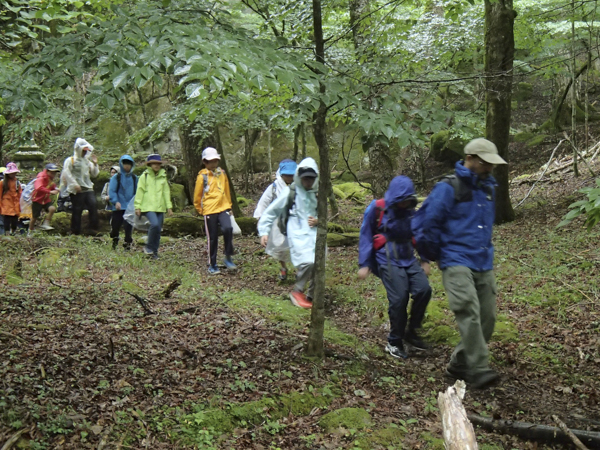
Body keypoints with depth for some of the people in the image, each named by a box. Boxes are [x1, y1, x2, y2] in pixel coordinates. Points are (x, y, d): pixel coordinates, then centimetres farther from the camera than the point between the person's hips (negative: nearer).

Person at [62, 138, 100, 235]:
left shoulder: (87, 161, 19)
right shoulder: (70, 160, 1)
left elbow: (94, 175, 21)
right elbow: (66, 173, -11)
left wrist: (95, 164, 6)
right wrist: (74, 184, -19)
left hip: (88, 188, 5)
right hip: (77, 191, -5)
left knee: (93, 206, -13)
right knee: (77, 210, -1)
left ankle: (93, 228, -10)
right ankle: (75, 231, 9)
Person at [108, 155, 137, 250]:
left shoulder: (134, 178, 10)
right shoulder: (116, 177, 0)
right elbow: (111, 191, -6)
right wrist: (116, 202, -19)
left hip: (130, 207, 2)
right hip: (118, 207, -1)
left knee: (128, 226, -3)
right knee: (116, 225, 6)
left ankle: (127, 243, 8)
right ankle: (114, 241, 30)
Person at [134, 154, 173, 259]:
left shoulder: (163, 177, 14)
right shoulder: (145, 176, 1)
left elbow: (166, 192, 18)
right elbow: (139, 191, 1)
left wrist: (169, 206, 14)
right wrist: (137, 206, -4)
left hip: (160, 207, 5)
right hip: (148, 206, -5)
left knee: (158, 229, 3)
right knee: (154, 224, -23)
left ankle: (154, 251, 15)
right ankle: (149, 247, -4)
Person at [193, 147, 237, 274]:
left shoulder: (222, 173, 9)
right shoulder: (202, 176, -4)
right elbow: (197, 196, 3)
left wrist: (229, 206, 21)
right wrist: (200, 210, 11)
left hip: (223, 208, 2)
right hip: (209, 211, -2)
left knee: (228, 229, -21)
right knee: (212, 238, 4)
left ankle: (228, 258, -5)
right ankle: (212, 265, 18)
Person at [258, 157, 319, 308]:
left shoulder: (318, 193, 12)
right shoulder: (290, 192, -1)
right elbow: (271, 211, 4)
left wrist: (318, 221, 2)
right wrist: (264, 232, -1)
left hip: (314, 233, 5)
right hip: (297, 233, -5)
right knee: (307, 262, -24)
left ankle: (311, 296, 19)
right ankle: (297, 292, 0)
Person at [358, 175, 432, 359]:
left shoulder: (410, 211, 7)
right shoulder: (376, 209, -6)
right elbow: (365, 236, -2)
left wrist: (425, 261, 12)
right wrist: (364, 264, -3)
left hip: (409, 260, 5)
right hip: (388, 261, -5)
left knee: (424, 289, -13)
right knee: (399, 298, -14)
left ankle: (411, 331, 8)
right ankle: (394, 343, 6)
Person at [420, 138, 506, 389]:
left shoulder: (488, 187, 14)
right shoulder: (448, 188, -9)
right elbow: (429, 222, -5)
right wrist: (441, 252, 5)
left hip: (484, 263, 7)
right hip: (457, 262, -7)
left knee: (487, 317, 5)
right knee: (469, 312, -20)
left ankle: (459, 364, 18)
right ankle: (478, 369, -17)